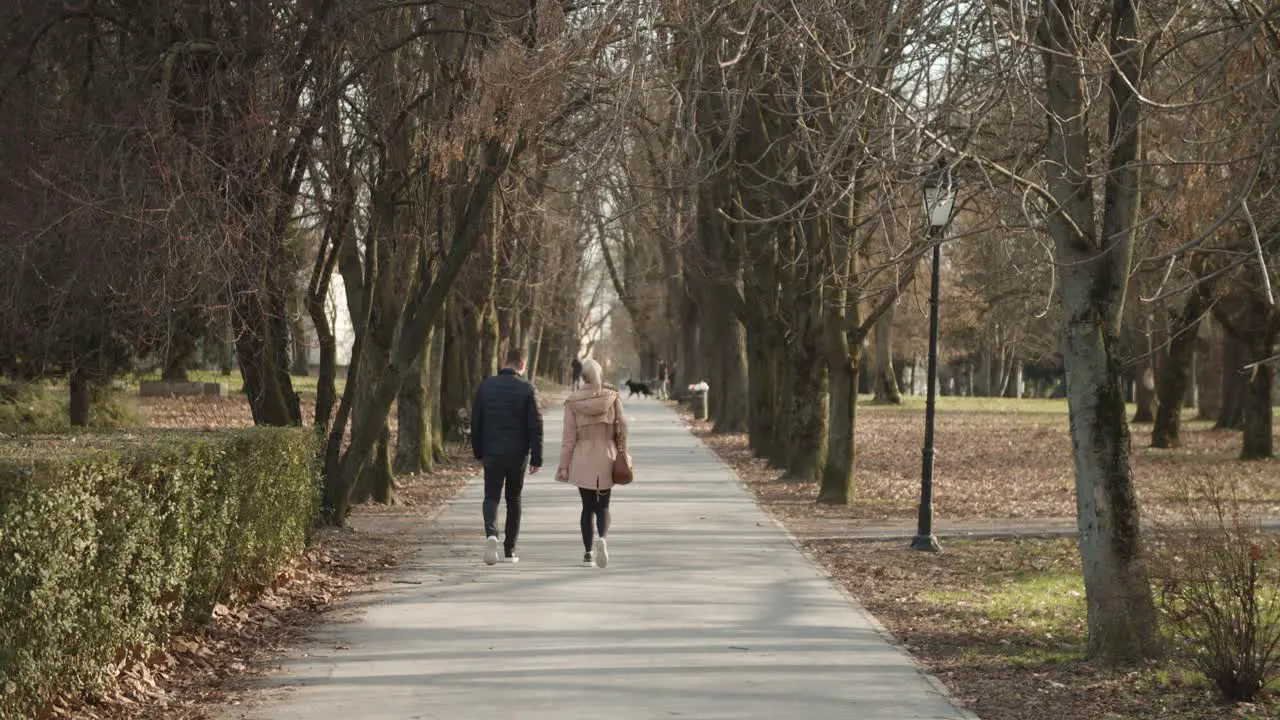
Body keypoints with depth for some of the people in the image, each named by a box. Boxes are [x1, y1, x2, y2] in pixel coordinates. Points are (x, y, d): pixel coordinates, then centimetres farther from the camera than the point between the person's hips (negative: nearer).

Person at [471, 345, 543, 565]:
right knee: (514, 500, 12)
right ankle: (510, 550, 15)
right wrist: (536, 458, -4)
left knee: (491, 496, 4)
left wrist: (478, 452, 13)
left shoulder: (486, 386, 1)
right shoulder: (527, 389, -6)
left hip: (492, 453, 1)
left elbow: (475, 422, 5)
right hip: (518, 454, -1)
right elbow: (536, 426, -8)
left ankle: (491, 534, -24)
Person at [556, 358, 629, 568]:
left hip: (582, 459, 0)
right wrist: (622, 453, 9)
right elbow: (621, 427, -2)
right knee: (603, 505, 9)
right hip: (606, 457, 0)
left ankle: (588, 552, 7)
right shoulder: (613, 397, -2)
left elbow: (569, 437, -3)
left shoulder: (573, 402, -4)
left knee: (588, 506, 10)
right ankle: (602, 538, -19)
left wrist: (564, 465, 1)